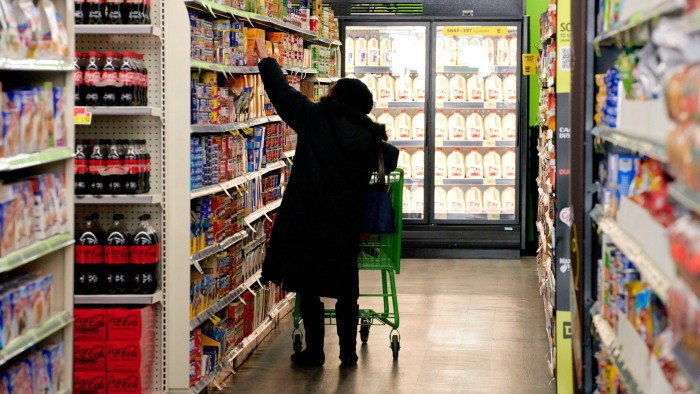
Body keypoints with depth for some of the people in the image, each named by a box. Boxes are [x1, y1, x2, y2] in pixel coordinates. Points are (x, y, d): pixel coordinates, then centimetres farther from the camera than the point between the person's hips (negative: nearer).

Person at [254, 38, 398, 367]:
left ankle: (314, 350, 13)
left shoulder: (315, 119, -6)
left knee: (308, 286, 8)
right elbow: (391, 160, 17)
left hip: (306, 218, -3)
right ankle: (348, 353, 17)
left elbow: (282, 93, 4)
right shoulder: (370, 137, 1)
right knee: (345, 288, 12)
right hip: (346, 221, 3)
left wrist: (265, 58, 18)